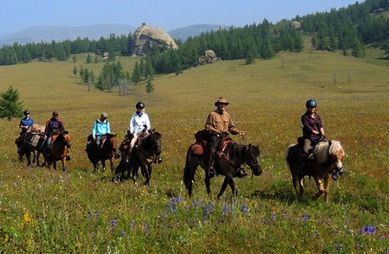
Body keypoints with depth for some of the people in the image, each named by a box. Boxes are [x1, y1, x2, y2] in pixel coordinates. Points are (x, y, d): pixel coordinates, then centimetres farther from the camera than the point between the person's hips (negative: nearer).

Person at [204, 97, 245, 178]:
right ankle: (209, 167, -32)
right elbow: (207, 126, 0)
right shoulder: (212, 114, 3)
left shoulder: (227, 115, 20)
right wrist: (214, 130, -18)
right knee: (212, 150, -29)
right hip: (215, 136, -5)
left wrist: (238, 132, 6)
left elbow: (231, 127, 23)